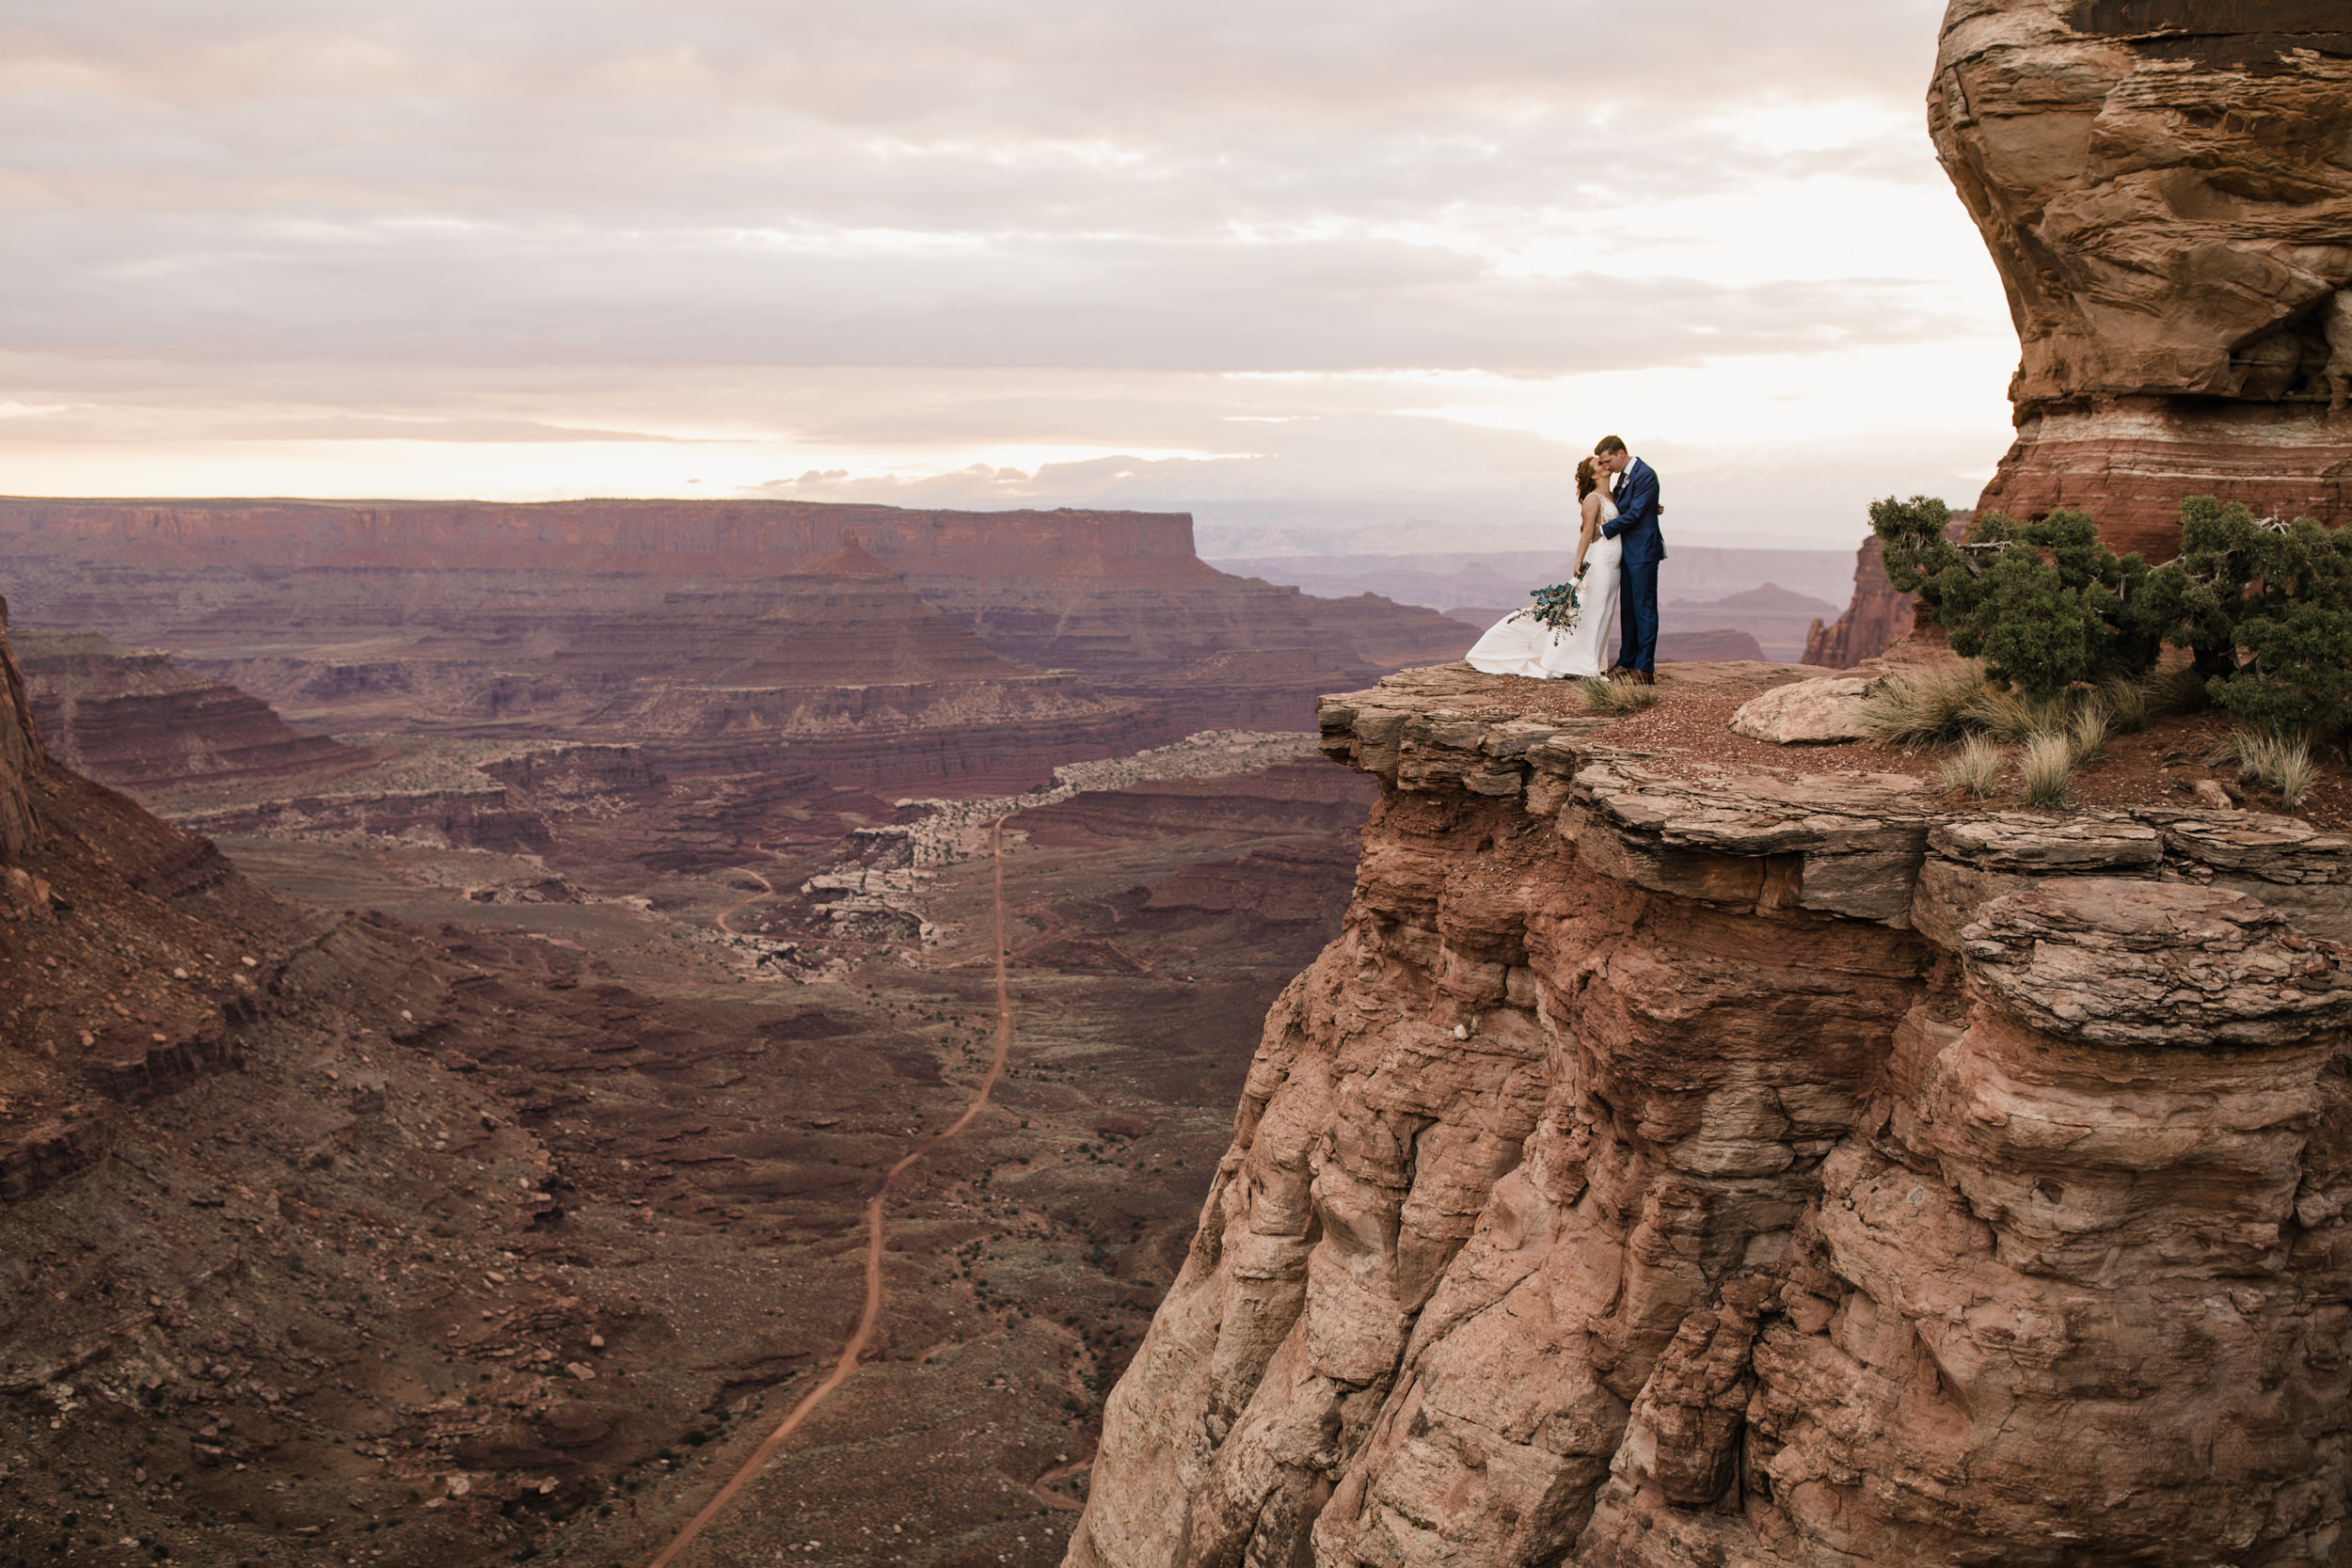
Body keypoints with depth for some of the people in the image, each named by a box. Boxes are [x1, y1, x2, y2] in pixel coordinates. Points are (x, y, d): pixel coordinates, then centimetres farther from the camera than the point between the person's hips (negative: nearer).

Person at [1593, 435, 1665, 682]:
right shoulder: (1625, 475, 13)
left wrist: (1603, 530, -13)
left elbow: (1634, 513, -18)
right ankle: (1627, 662, 21)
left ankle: (1645, 669, -6)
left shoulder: (1645, 475, -15)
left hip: (1643, 552, -9)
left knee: (1644, 609, -7)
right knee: (1628, 609, 13)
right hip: (1629, 552, 9)